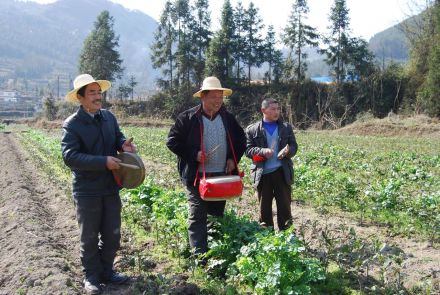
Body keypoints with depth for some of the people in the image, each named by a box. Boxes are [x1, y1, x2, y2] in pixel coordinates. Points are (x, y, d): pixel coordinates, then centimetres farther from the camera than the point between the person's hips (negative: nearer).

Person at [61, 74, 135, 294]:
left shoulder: (109, 117, 3)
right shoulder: (71, 124, -14)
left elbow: (117, 137, 16)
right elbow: (69, 156, -23)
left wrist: (123, 144, -10)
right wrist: (104, 162, -28)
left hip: (110, 187, 5)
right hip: (87, 191, -5)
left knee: (112, 234, 15)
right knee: (89, 237, 10)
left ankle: (106, 271, 33)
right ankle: (91, 277, 26)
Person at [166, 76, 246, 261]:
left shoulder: (228, 119, 8)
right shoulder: (188, 118, -6)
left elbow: (241, 141, 20)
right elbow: (172, 141, -5)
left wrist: (233, 158, 4)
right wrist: (193, 154, -14)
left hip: (222, 175, 5)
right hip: (197, 176, -4)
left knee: (218, 214, 14)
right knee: (197, 216, -6)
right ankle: (200, 256, -3)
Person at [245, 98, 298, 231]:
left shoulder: (286, 127, 10)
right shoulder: (252, 129, 2)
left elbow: (294, 146, 8)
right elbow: (248, 149, -1)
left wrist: (288, 151, -15)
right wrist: (262, 151, -19)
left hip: (282, 172, 1)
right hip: (262, 174, -1)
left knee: (284, 205, 4)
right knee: (264, 207, 8)